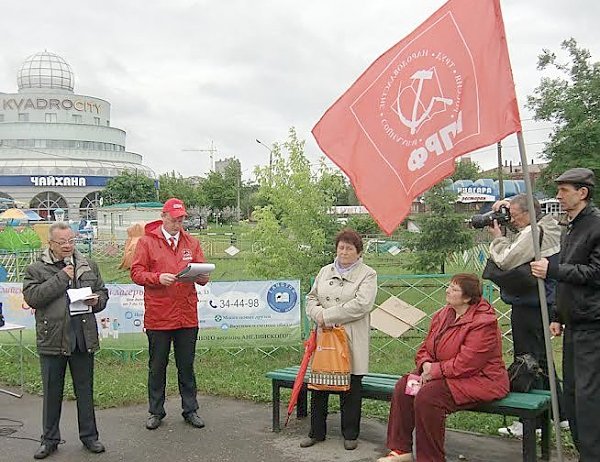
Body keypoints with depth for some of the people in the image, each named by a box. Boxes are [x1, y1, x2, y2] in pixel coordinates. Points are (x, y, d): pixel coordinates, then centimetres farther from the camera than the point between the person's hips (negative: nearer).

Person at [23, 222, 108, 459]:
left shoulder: (88, 266, 10)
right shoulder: (36, 269, 0)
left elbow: (103, 292, 17)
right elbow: (31, 297, -14)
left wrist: (96, 301, -6)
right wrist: (61, 278, -15)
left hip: (83, 339, 2)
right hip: (52, 340, -2)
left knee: (85, 390, 11)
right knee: (52, 392, 10)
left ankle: (89, 435, 24)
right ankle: (50, 439, 24)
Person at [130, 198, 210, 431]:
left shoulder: (191, 243, 10)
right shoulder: (147, 241, 0)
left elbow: (203, 273, 9)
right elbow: (136, 273, -5)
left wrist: (202, 276, -15)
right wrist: (158, 278, -21)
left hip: (187, 316, 3)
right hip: (158, 316, -2)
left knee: (186, 365, 11)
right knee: (157, 366, 9)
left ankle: (190, 410, 22)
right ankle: (156, 411, 22)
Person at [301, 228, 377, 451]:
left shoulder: (368, 275, -1)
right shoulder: (325, 271, 16)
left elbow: (361, 304, -15)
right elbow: (311, 298, 16)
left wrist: (328, 315, -14)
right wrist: (318, 314, -8)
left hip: (351, 341, -4)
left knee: (350, 388, 3)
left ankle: (350, 434, 18)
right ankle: (316, 432, 21)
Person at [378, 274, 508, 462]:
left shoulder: (483, 324, -20)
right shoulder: (442, 315, 8)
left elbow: (466, 364, -26)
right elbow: (425, 348, 12)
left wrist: (435, 370, -20)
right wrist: (426, 365, -10)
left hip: (479, 379, -9)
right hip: (442, 375, 9)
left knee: (426, 396, -28)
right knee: (403, 387, -9)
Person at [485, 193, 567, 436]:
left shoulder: (532, 233, -19)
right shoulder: (550, 226, 11)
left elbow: (505, 261, -21)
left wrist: (497, 237, -5)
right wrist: (507, 204, 11)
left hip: (529, 307, -10)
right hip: (545, 304, 10)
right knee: (542, 359, 19)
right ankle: (560, 413, 27)